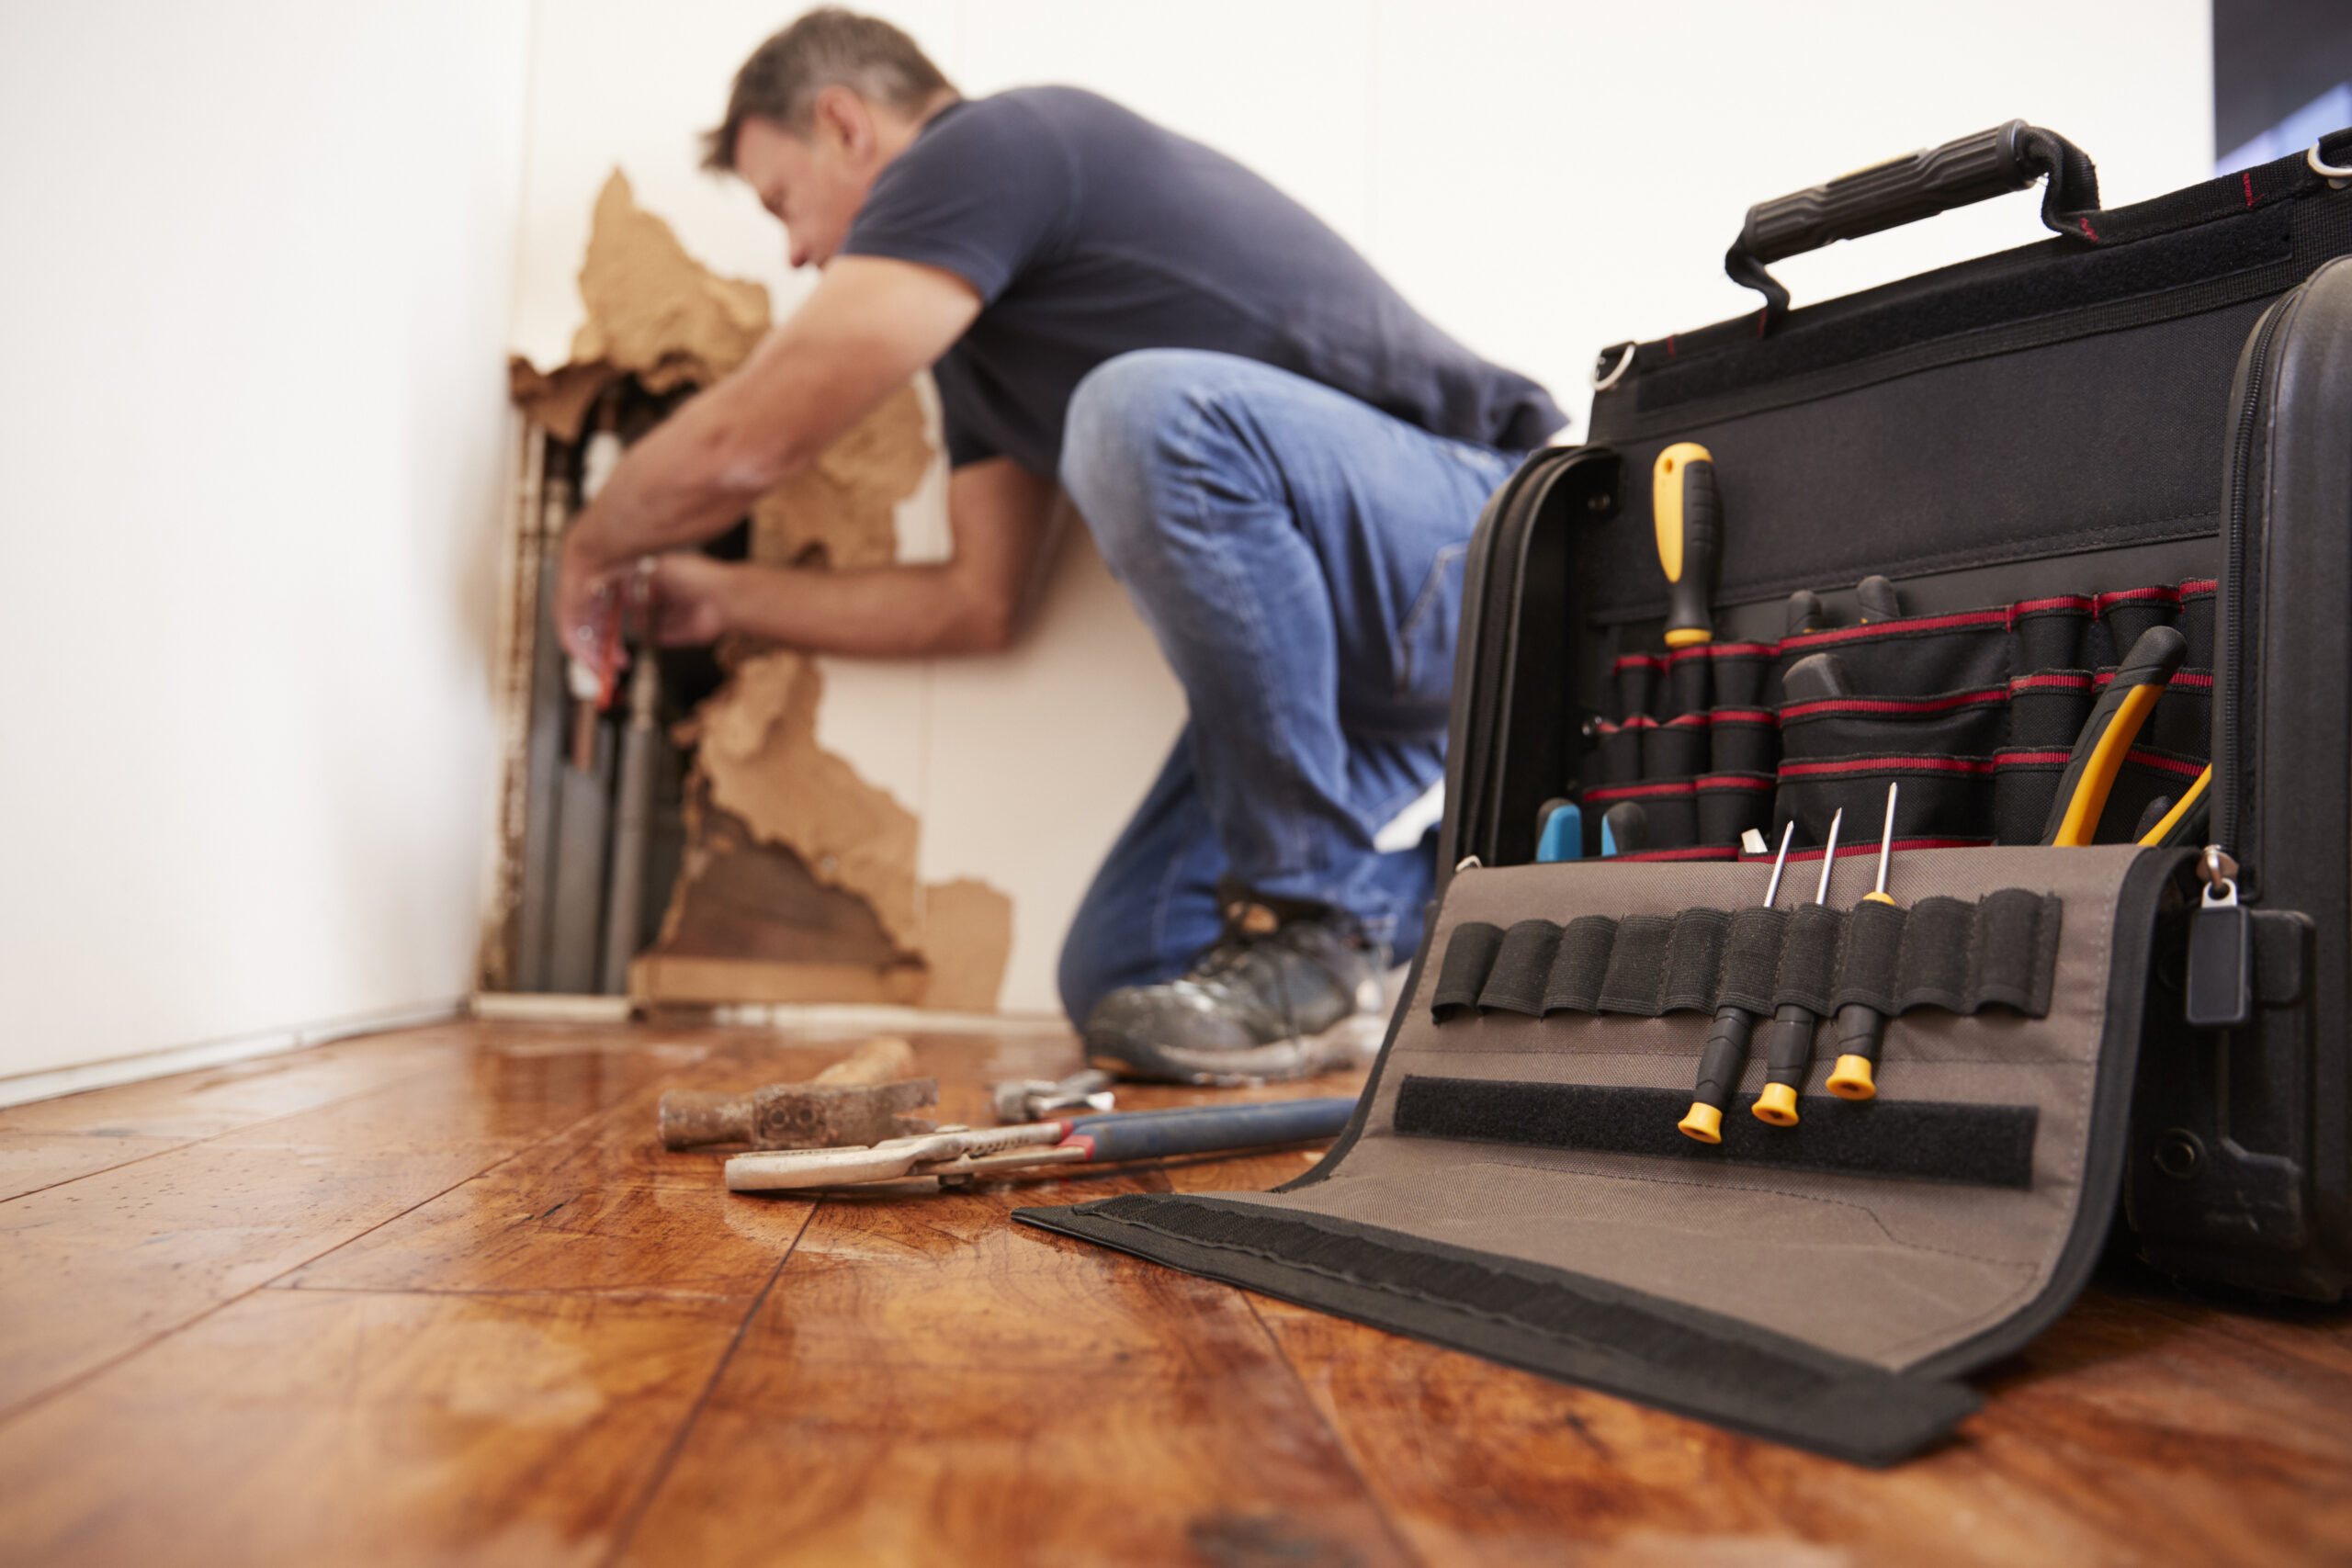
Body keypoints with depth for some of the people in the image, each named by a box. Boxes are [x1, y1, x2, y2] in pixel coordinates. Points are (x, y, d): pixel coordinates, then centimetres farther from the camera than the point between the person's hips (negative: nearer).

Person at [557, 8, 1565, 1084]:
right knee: (1113, 985, 0)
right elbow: (980, 602, 20)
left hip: (1483, 557, -8)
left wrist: (594, 548, 8)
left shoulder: (991, 145, -10)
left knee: (1149, 410, -34)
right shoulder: (977, 313, 19)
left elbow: (745, 441, -13)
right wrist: (719, 595, 25)